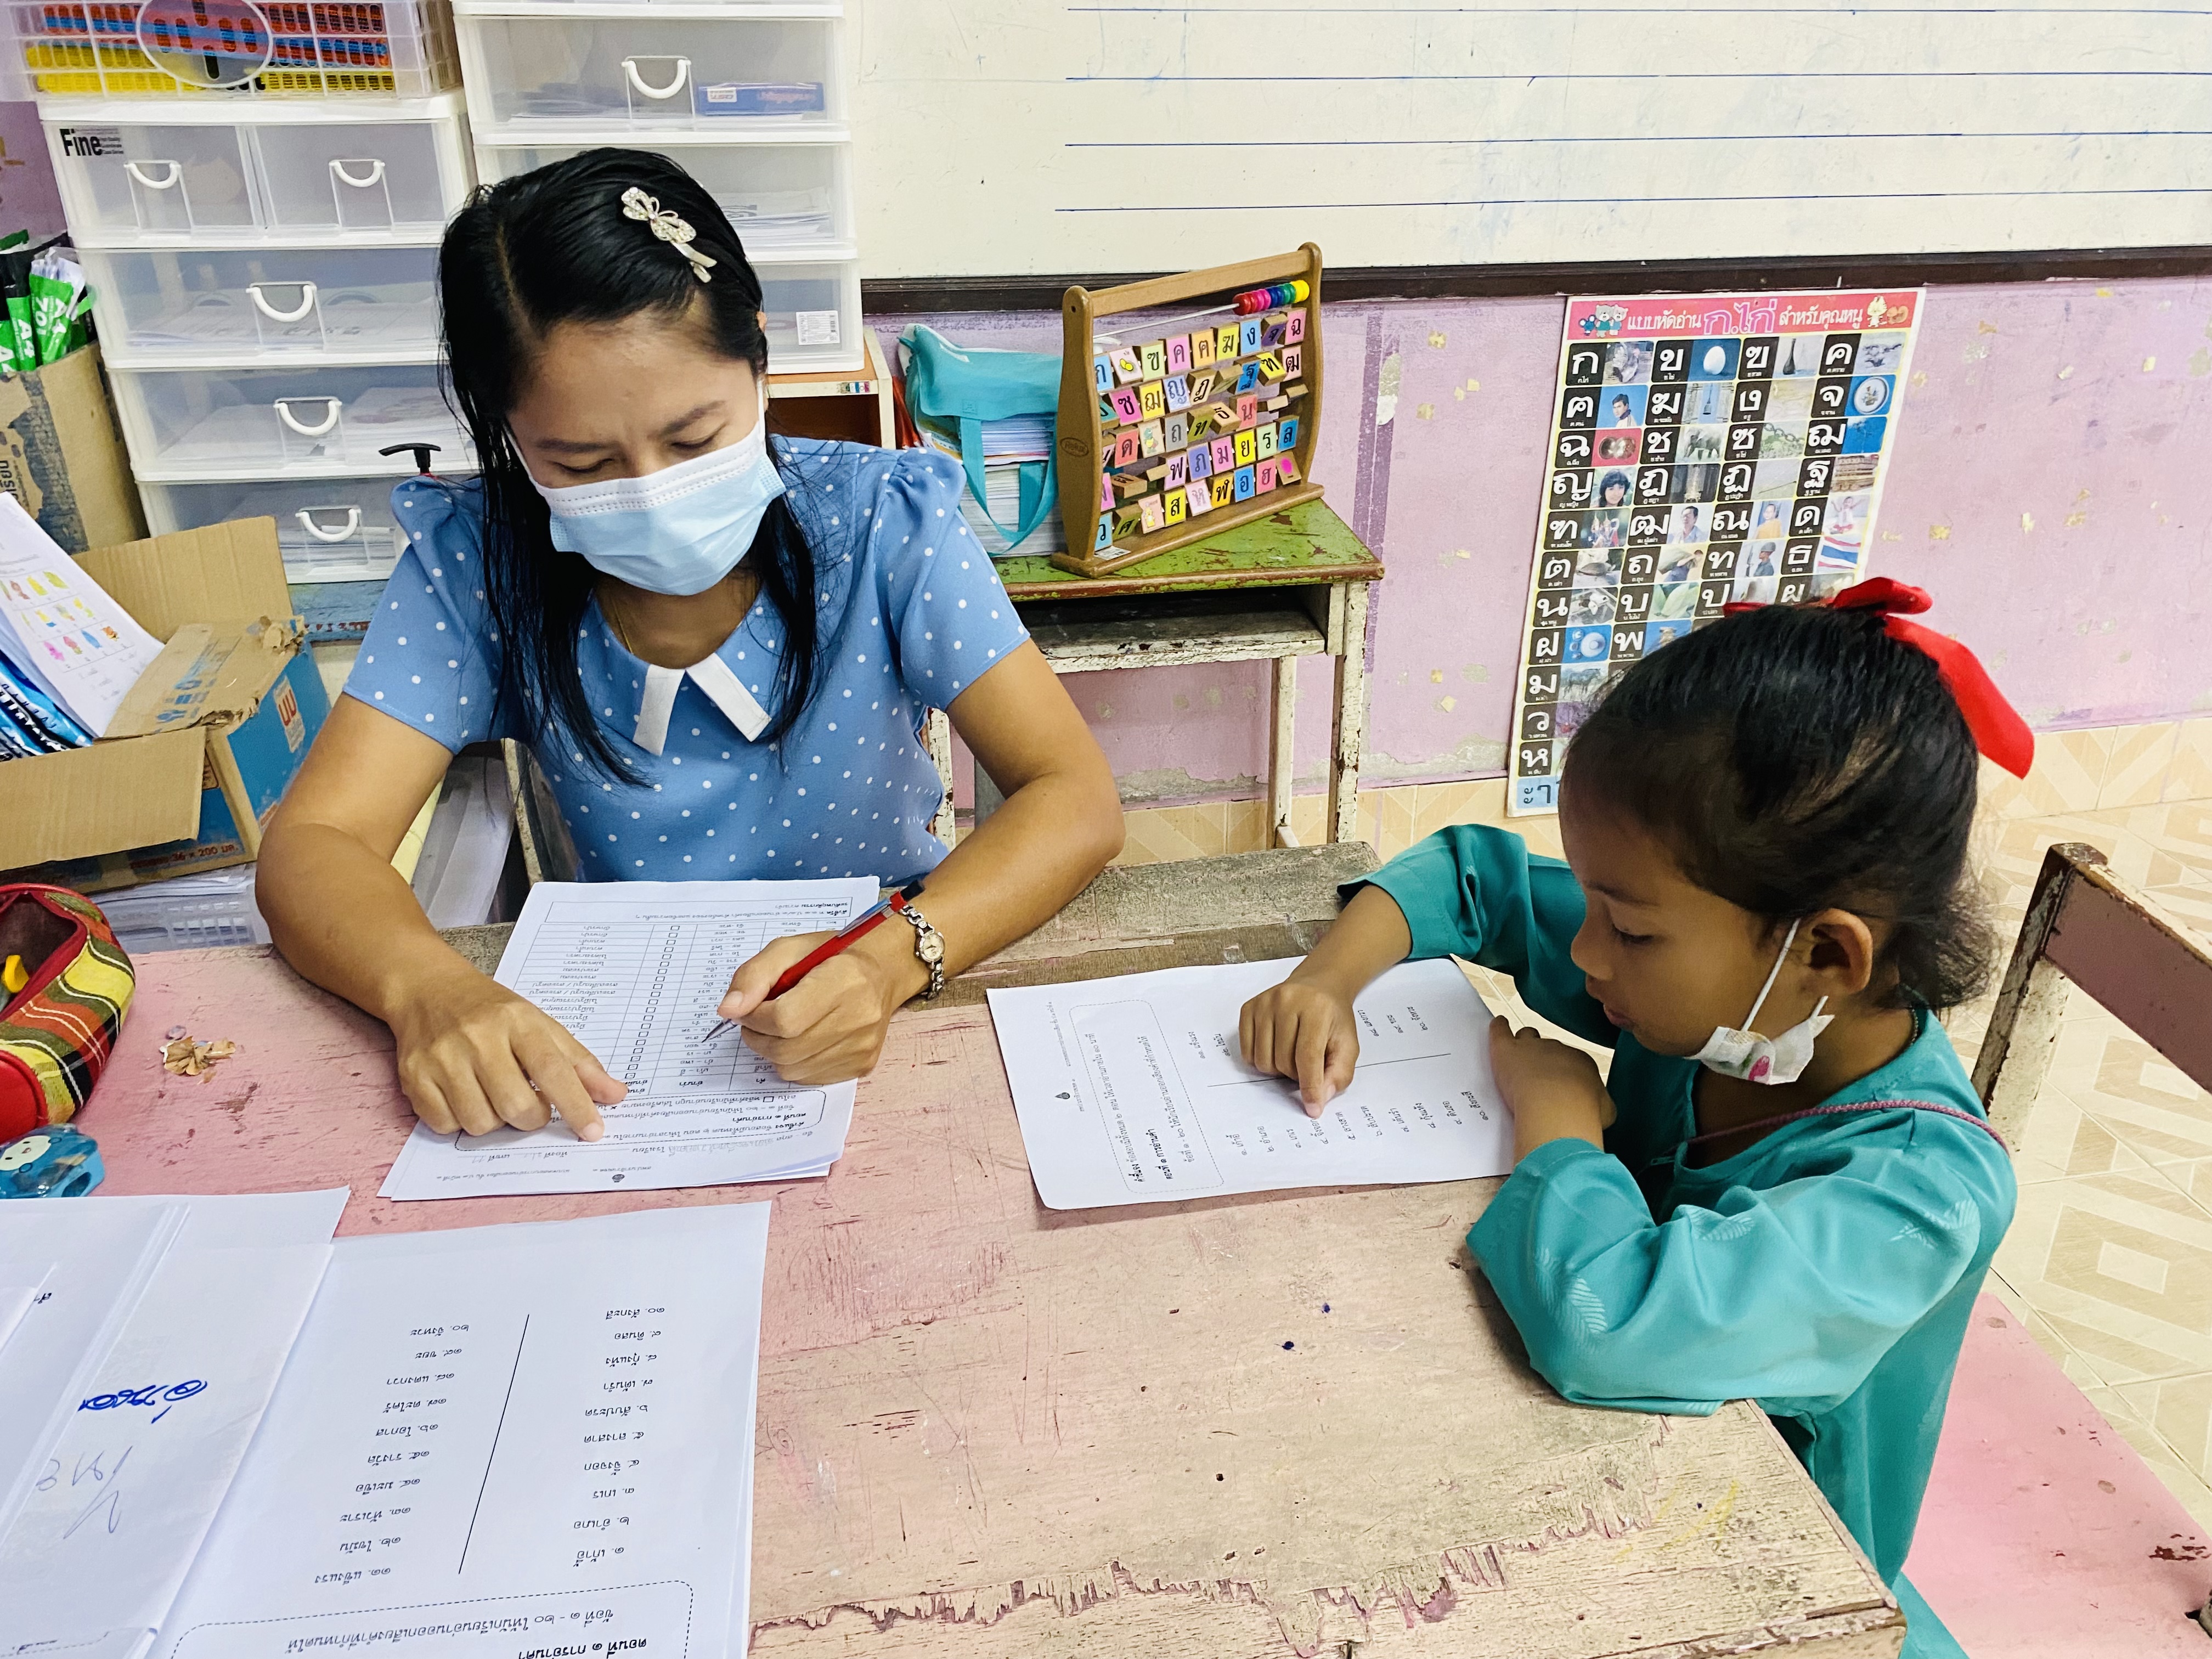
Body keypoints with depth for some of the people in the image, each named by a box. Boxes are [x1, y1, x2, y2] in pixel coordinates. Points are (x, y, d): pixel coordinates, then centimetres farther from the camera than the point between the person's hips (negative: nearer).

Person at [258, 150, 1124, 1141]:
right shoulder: (477, 565, -10)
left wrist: (892, 959, -36)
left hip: (873, 1021, -1)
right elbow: (313, 844, -12)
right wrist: (426, 988, -35)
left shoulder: (878, 524, -14)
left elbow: (1076, 800, -18)